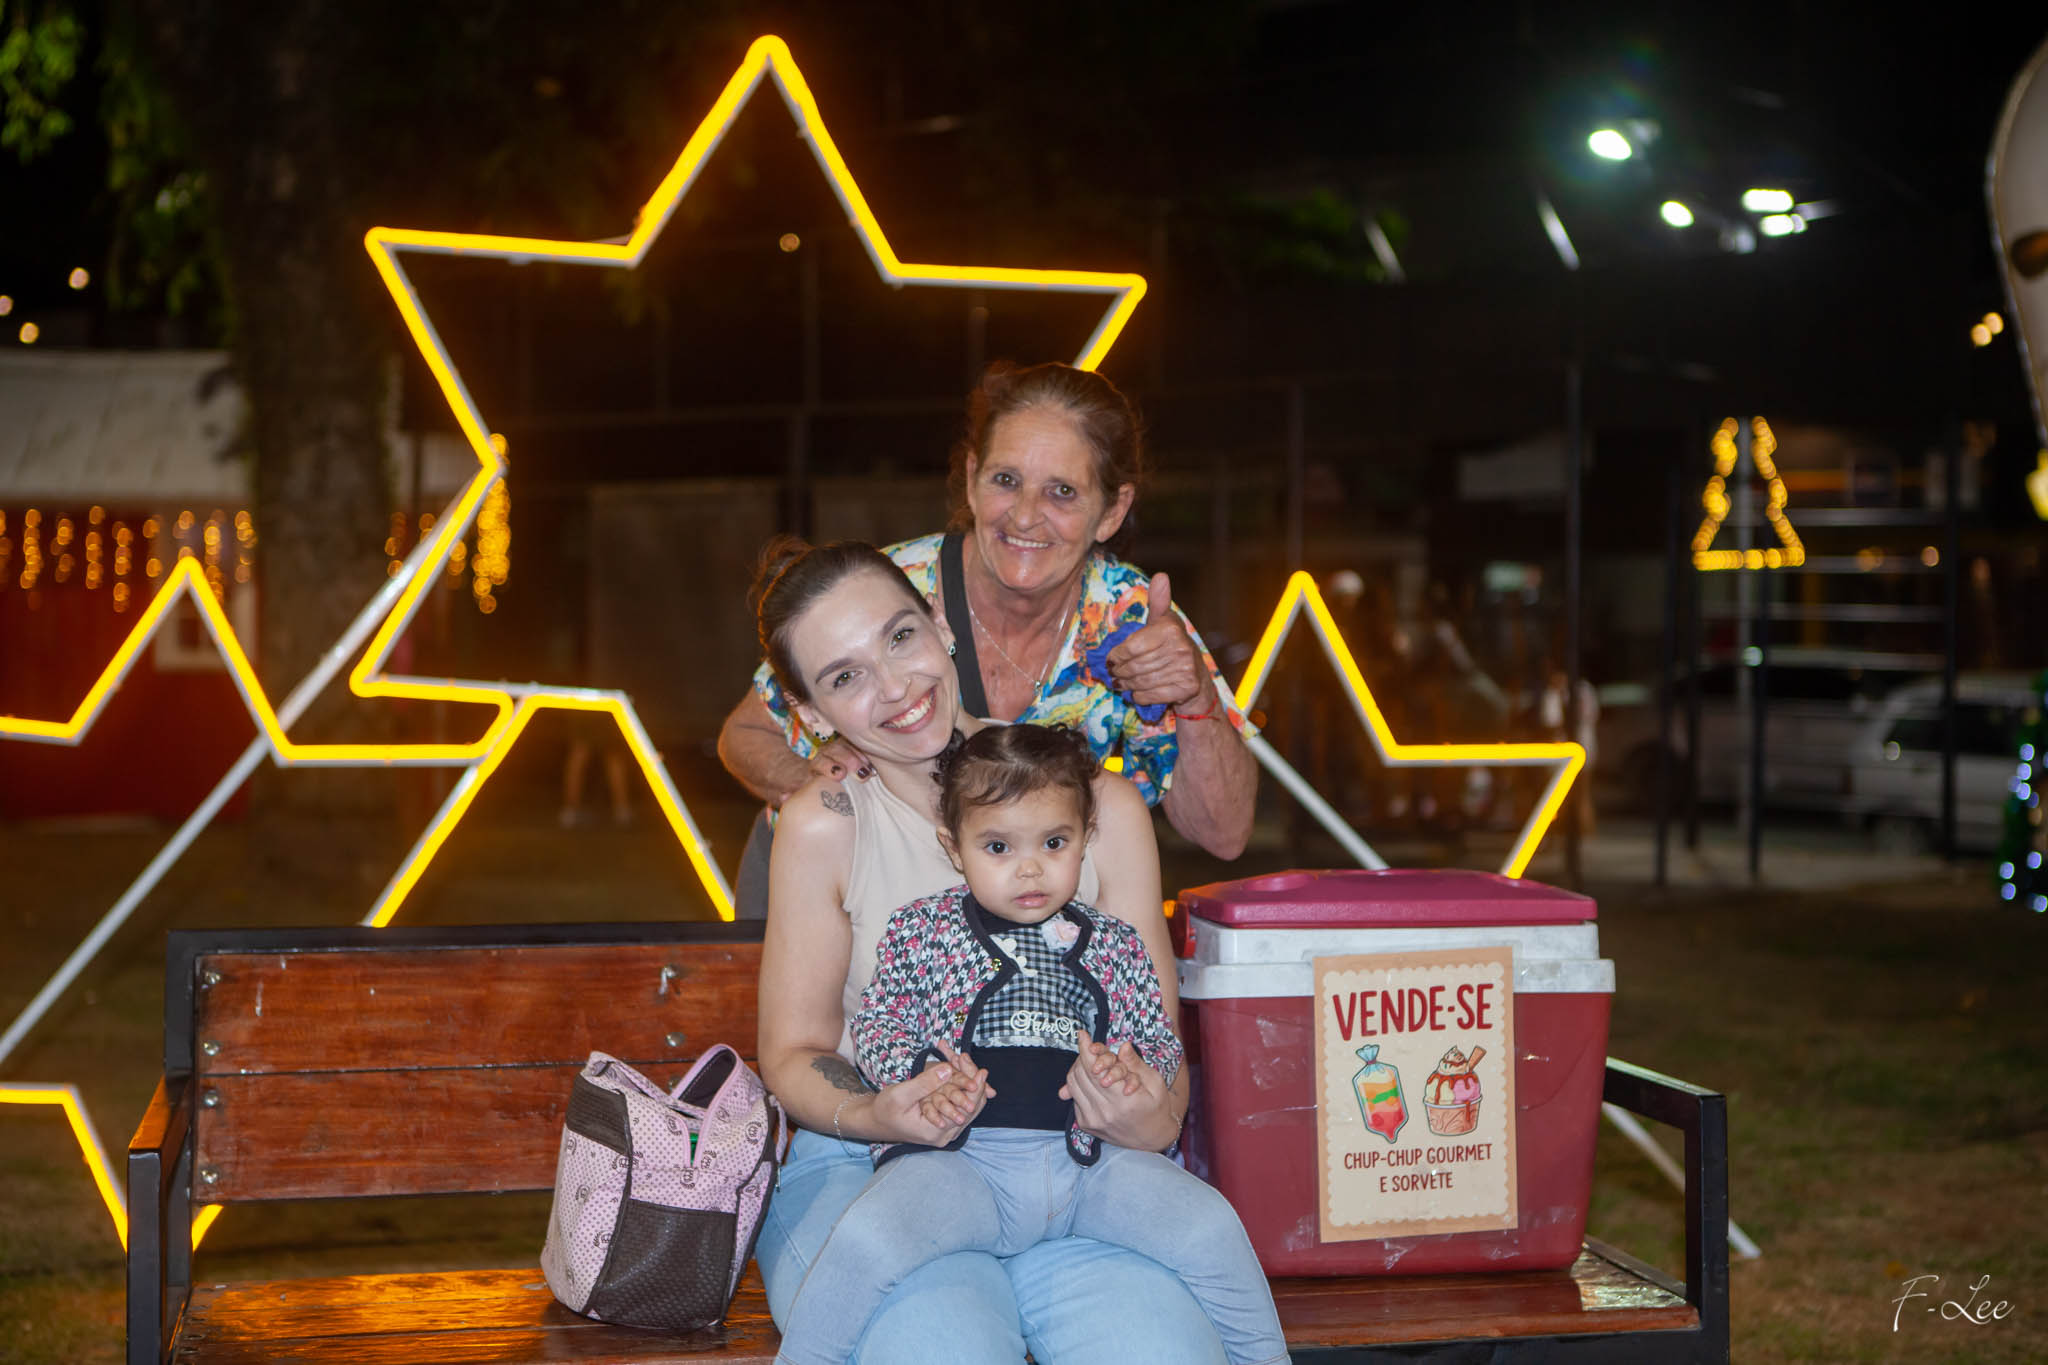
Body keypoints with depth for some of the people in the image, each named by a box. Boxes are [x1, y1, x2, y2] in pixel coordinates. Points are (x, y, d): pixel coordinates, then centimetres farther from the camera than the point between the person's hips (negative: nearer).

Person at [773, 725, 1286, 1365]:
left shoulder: (1113, 945, 14)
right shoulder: (920, 929, 8)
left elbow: (1161, 1042, 16)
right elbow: (876, 1024, 5)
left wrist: (1124, 1069, -8)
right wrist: (929, 1080, -15)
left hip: (1088, 1156, 2)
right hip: (958, 1156, -2)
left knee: (1210, 1225, -13)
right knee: (867, 1235, -29)